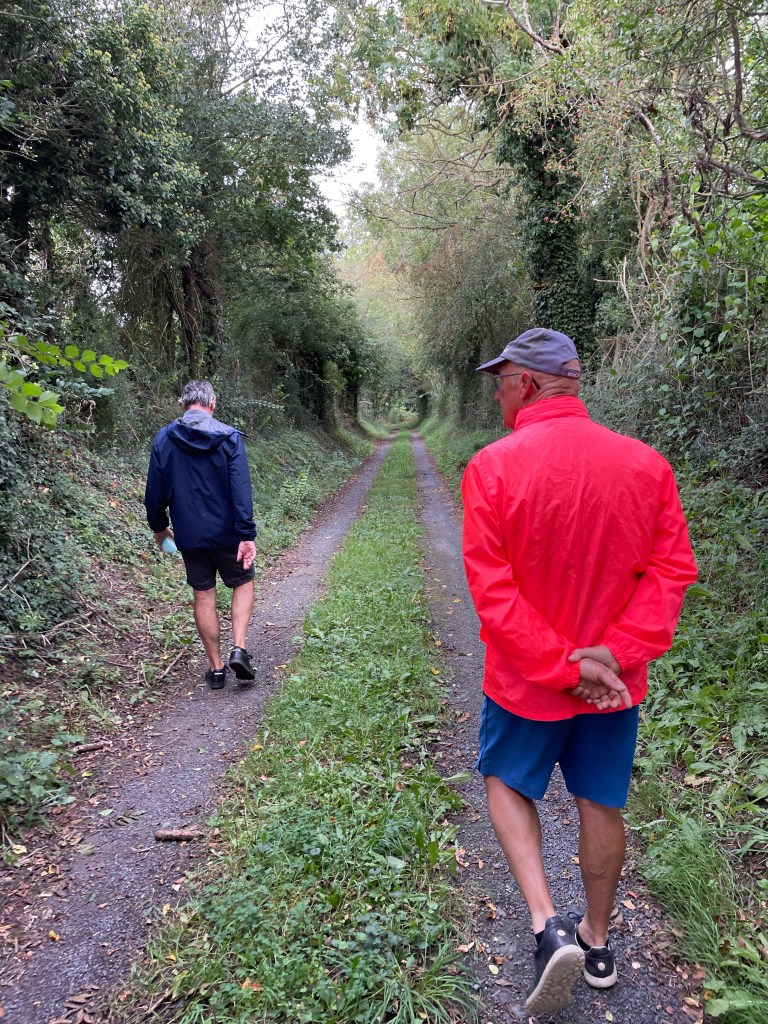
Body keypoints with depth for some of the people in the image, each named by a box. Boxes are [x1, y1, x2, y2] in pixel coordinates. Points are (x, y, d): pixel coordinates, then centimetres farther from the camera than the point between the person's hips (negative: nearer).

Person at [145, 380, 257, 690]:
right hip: (226, 532, -2)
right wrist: (247, 534, -16)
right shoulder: (229, 437, -9)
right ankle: (239, 649, -1)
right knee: (243, 583, 17)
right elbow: (241, 490, -16)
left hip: (188, 535, 2)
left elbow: (154, 491, 4)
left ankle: (216, 668, 17)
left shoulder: (164, 439, 0)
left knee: (203, 596, 11)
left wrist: (159, 527, 18)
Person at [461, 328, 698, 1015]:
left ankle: (548, 927, 11)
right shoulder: (646, 464, -8)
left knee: (507, 781, 23)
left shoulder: (494, 467, -18)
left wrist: (561, 665, -16)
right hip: (616, 684, 3)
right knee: (603, 804, 21)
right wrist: (615, 655, -13)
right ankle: (596, 941, 40)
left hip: (525, 680, -3)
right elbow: (671, 572, -9)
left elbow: (492, 589, -21)